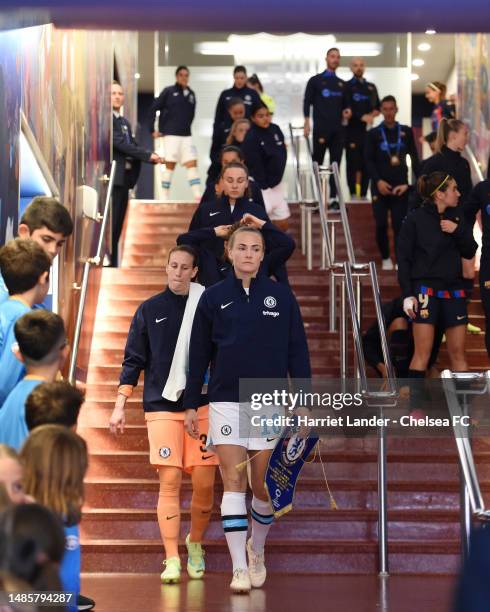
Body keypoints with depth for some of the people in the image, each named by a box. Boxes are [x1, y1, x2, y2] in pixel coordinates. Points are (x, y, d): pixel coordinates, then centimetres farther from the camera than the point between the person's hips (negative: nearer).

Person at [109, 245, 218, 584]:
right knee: (170, 482, -7)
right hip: (162, 406, 0)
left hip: (202, 404, 1)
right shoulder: (149, 309, 7)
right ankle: (172, 560, -2)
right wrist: (120, 406, 4)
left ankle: (195, 544, 23)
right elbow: (133, 361, 9)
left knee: (204, 483, -1)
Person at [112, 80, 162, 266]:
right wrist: (148, 155, -15)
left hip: (124, 177, 9)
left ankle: (113, 264, 12)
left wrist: (152, 157, -4)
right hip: (112, 177, -9)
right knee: (110, 225, -10)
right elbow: (119, 143, -16)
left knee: (118, 225, 9)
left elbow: (133, 146, 16)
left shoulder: (125, 122, 20)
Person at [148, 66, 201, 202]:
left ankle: (197, 195, -8)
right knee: (170, 165, -2)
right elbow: (153, 109, -2)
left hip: (186, 135, 4)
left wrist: (186, 127, 12)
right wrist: (153, 130, -4)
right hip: (171, 135, -4)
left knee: (192, 163, -4)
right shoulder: (169, 92, -2)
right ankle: (164, 197, 4)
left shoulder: (191, 94, 9)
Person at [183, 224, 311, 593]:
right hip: (225, 401, 0)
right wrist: (191, 405, 5)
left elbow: (298, 352, 5)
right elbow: (199, 354, 7)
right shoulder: (214, 297, 4)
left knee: (263, 485, 4)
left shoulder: (282, 296, 3)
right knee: (233, 482, -5)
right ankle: (239, 568, -3)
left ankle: (257, 549, 30)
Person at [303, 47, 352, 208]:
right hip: (320, 128, -4)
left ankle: (333, 198, 2)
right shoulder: (315, 81, 4)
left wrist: (347, 111, 0)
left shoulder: (342, 84, 16)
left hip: (337, 129, 4)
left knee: (336, 164, 1)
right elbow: (307, 103, 1)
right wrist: (307, 123, -8)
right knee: (317, 164, -1)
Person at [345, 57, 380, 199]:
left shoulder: (371, 87, 19)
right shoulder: (347, 86, 4)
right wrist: (362, 117, -19)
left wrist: (373, 114, -5)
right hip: (352, 130, -4)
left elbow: (377, 107, 18)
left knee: (366, 164, 1)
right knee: (353, 164, -6)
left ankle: (363, 195, 5)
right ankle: (353, 195, -6)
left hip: (368, 130, 4)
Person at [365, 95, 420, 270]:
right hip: (380, 186, 0)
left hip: (400, 186, 0)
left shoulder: (406, 131, 8)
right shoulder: (373, 134, 4)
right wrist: (378, 181, -13)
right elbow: (369, 160, -1)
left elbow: (414, 157, 8)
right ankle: (385, 258, 16)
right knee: (381, 224, 1)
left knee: (400, 223, -6)